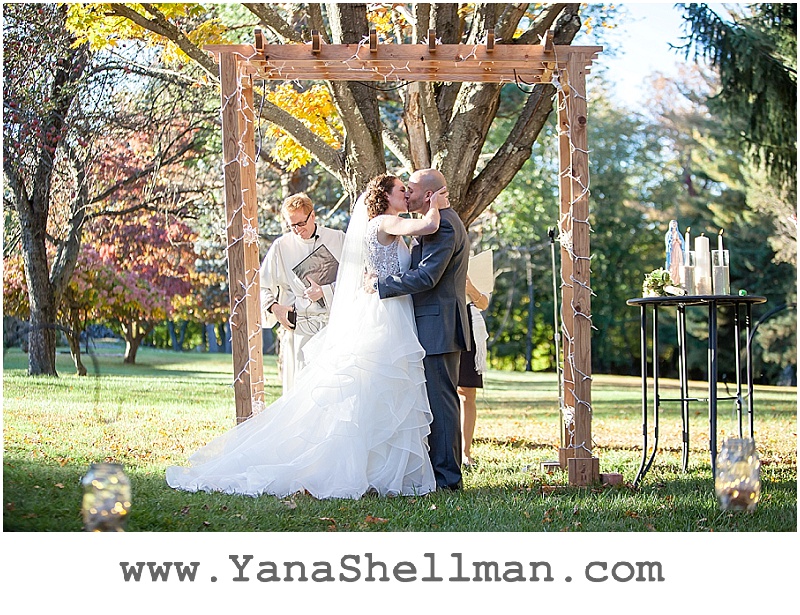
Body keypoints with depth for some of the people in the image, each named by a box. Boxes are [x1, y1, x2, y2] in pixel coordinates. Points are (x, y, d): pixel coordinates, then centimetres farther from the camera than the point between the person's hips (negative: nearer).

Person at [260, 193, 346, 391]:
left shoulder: (338, 239, 8)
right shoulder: (281, 246, 9)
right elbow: (263, 287, 13)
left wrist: (325, 291, -11)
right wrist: (274, 306, -5)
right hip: (298, 329, 0)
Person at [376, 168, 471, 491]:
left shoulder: (443, 225, -15)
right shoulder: (444, 222, 20)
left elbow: (426, 276, -22)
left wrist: (380, 284, -16)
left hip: (437, 329, -11)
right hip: (437, 328, 11)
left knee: (440, 400, -8)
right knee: (438, 400, 12)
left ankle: (446, 476, -5)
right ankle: (445, 472, 16)